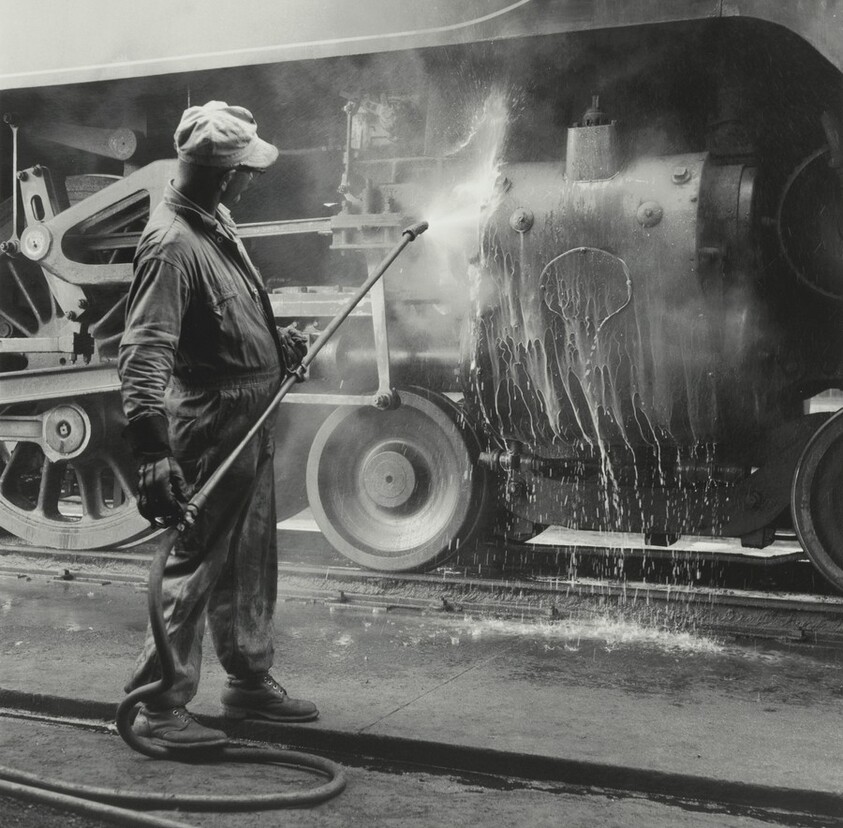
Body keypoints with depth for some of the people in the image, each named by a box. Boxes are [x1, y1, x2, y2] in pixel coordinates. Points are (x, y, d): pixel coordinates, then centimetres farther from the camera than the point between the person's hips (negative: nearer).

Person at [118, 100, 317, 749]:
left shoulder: (218, 219, 7)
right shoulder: (171, 244, -23)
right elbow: (143, 354, -31)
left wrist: (277, 341, 33)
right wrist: (153, 452, -38)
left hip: (252, 426, 10)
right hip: (210, 431, -10)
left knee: (252, 562, 18)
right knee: (194, 567, -1)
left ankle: (250, 682, 33)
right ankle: (160, 706, 12)